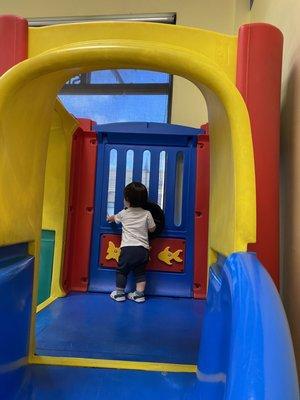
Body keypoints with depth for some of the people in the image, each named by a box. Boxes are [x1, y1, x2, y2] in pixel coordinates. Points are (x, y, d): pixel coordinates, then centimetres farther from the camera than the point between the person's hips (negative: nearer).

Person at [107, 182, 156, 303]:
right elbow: (152, 229, 9)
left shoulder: (124, 213, 4)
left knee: (122, 271, 14)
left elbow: (114, 218, 26)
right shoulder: (147, 214, 1)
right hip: (143, 249, 2)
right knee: (140, 272, 14)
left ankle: (119, 293, 21)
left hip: (128, 248, -1)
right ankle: (139, 294, 17)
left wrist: (110, 218, 49)